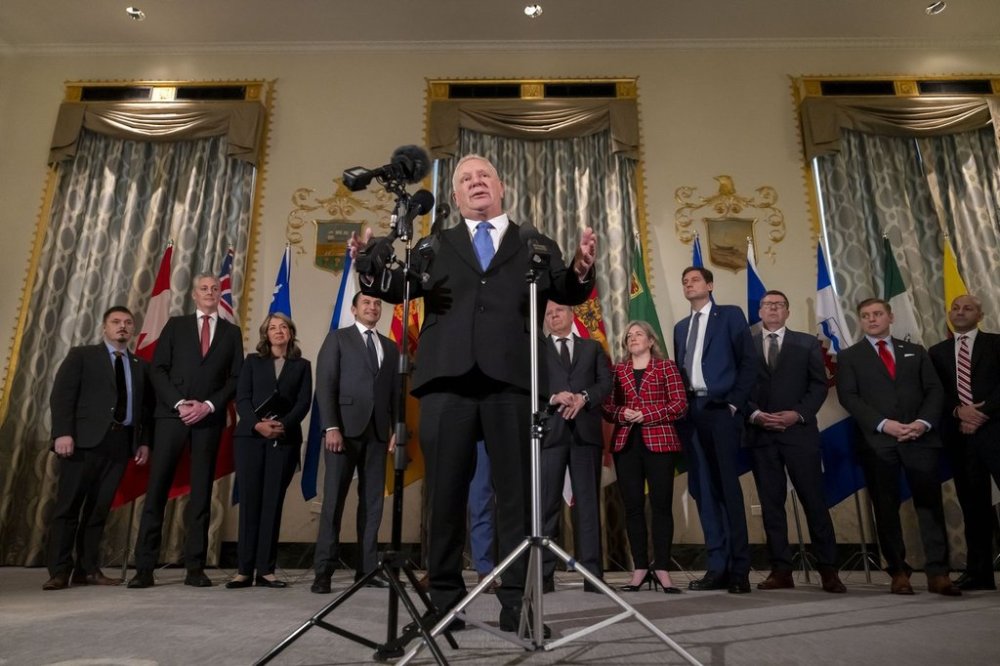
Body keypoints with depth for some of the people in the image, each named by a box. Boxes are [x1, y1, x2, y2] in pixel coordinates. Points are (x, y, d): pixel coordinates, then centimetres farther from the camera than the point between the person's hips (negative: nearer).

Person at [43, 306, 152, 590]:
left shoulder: (140, 366, 18)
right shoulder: (81, 355, 9)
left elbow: (146, 407, 14)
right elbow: (61, 395, -2)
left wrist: (144, 441, 4)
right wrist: (63, 433, -13)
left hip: (120, 442, 3)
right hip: (85, 439, -3)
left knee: (99, 509, 5)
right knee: (68, 506, -2)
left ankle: (88, 569, 10)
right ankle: (59, 571, 4)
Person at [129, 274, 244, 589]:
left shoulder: (232, 332, 12)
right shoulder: (176, 325, 11)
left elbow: (236, 378, 5)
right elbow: (158, 369, 4)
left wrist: (209, 405, -8)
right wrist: (178, 403, -9)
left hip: (210, 418, 1)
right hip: (172, 413, 0)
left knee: (201, 492, 3)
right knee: (157, 488, -3)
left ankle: (195, 567, 7)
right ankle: (144, 567, 5)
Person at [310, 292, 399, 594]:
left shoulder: (390, 347, 19)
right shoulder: (337, 338, 7)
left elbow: (396, 392, 14)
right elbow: (325, 385, -3)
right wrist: (331, 427, -14)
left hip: (378, 431, 4)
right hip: (345, 428, -4)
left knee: (373, 501, 4)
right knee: (334, 499, -4)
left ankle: (367, 568, 10)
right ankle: (323, 571, 2)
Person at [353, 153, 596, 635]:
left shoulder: (535, 244, 17)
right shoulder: (436, 245, 17)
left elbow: (568, 293, 8)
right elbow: (399, 287, 6)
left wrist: (582, 269, -14)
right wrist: (372, 271, -16)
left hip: (513, 378, 0)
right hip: (448, 377, 1)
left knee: (517, 492, 3)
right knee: (444, 491, 6)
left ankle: (517, 601, 14)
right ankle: (444, 599, 18)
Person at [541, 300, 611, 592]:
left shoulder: (593, 347, 19)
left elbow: (606, 382, 7)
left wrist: (584, 397, -11)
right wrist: (553, 398, -15)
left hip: (586, 431, 1)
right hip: (550, 431, -1)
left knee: (588, 501, 1)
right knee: (547, 503, -2)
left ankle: (592, 573, 5)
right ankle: (544, 573, 3)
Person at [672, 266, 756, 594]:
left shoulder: (730, 315, 5)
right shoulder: (681, 327, 21)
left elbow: (748, 361, -2)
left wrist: (734, 403, -9)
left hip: (720, 409, -5)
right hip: (691, 411, 5)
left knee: (728, 487, -6)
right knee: (703, 490, 4)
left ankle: (739, 569, 1)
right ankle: (718, 567, 9)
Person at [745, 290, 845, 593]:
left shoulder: (807, 343, 10)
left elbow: (819, 385, 3)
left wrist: (798, 414, -10)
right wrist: (754, 414, -10)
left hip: (799, 431, -1)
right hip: (761, 434, 1)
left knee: (814, 501, 1)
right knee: (771, 503, 4)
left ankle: (828, 569, 12)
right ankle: (781, 570, 11)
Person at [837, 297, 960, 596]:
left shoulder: (915, 352, 18)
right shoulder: (849, 356, 9)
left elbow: (935, 390, 9)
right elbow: (849, 397, -2)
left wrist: (923, 422, -9)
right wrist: (883, 424, -14)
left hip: (920, 437, 2)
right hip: (878, 441, -2)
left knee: (929, 503, -1)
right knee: (886, 508, 2)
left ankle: (938, 573, 4)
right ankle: (898, 572, 10)